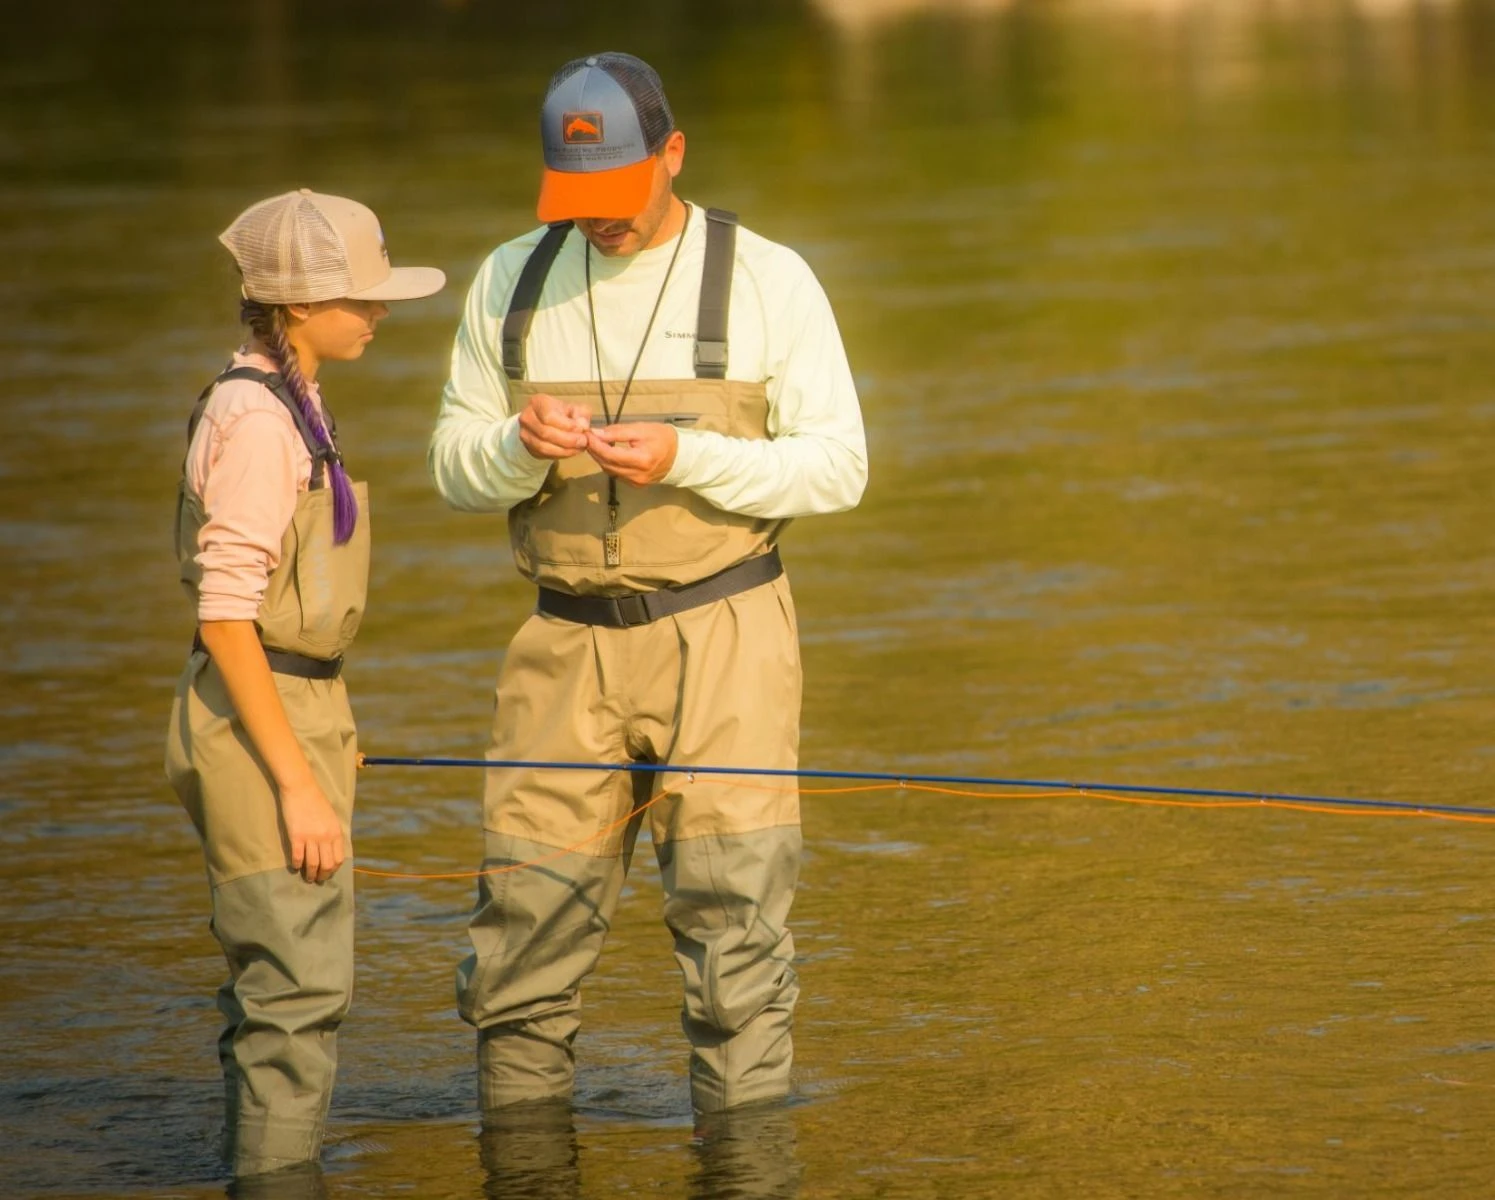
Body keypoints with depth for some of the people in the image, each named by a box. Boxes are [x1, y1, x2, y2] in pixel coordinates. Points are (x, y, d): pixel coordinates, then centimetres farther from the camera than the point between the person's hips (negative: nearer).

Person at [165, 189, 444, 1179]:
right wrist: (298, 783, -21)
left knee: (294, 987, 14)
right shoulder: (254, 421, -18)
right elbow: (225, 621, -21)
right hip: (260, 724, -10)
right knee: (297, 991, -9)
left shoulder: (290, 405, 12)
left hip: (299, 714, 10)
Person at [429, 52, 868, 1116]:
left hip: (722, 639, -3)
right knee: (526, 927, 1)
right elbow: (456, 466, 10)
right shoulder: (512, 283, 8)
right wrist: (521, 448, -14)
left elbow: (837, 467, -4)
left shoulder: (767, 282, -2)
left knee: (733, 920, -8)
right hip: (569, 644, 3)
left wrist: (686, 458, -19)